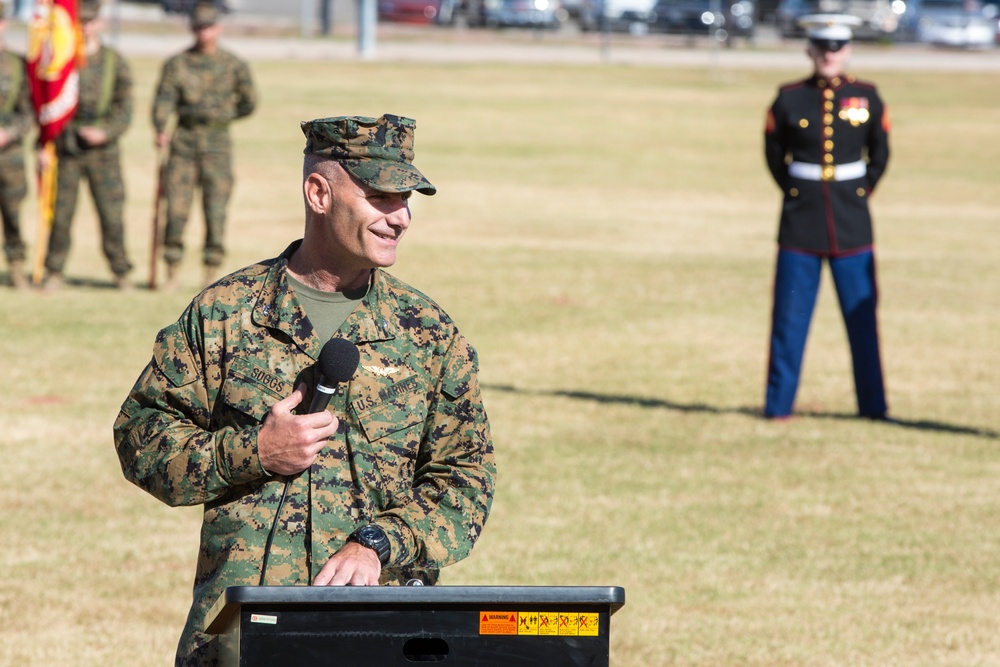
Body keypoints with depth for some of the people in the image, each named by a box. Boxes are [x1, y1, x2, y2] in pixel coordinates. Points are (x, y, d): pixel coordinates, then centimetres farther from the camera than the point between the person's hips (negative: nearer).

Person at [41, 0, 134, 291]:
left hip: (102, 150, 0)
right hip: (65, 150, 0)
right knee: (59, 214, -1)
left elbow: (124, 112, 2)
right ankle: (54, 273, 8)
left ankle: (121, 274, 8)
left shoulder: (114, 62, 4)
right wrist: (42, 145, -3)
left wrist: (105, 133, -15)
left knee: (112, 216, -2)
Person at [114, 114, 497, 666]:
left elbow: (465, 474, 7)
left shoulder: (429, 334, 11)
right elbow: (142, 435, 9)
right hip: (241, 591, -1)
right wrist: (249, 453, -6)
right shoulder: (224, 313, 8)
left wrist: (378, 545, -8)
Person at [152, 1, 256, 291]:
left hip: (217, 144, -1)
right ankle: (173, 272, 5)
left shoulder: (234, 65, 3)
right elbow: (164, 99, -5)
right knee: (176, 209, -4)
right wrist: (161, 130, -21)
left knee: (215, 210, -5)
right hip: (184, 143, 1)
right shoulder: (176, 64, 5)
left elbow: (249, 103, 13)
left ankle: (212, 275, 1)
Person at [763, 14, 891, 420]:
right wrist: (795, 193, 9)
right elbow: (774, 154, 12)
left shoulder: (867, 98, 1)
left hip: (852, 224, 1)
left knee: (862, 316, 3)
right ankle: (778, 406, 9)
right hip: (800, 224, -1)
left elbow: (879, 155, 14)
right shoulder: (788, 100, -2)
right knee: (789, 318, 1)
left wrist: (862, 193, 11)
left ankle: (872, 406, 12)